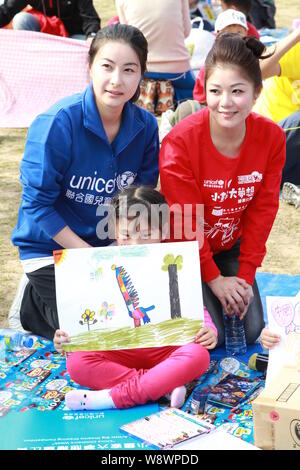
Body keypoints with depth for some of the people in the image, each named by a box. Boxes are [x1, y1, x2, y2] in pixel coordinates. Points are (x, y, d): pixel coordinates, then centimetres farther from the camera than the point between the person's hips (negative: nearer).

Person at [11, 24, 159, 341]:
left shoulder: (145, 126, -8)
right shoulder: (58, 122, -23)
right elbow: (37, 203, -19)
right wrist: (88, 254, -20)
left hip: (111, 244, 5)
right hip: (50, 246, -5)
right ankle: (35, 300, 15)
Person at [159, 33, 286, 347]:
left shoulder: (271, 138, -15)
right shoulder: (180, 142, -28)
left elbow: (262, 211, -8)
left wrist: (245, 275, -9)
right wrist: (214, 279, -14)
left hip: (231, 247, 4)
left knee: (251, 331, -2)